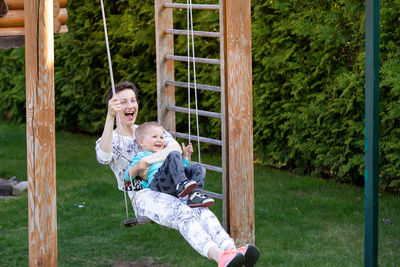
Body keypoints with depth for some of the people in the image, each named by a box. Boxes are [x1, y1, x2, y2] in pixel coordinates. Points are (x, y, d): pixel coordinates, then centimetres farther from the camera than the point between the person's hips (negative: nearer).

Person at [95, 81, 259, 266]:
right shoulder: (111, 139, 10)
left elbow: (176, 148, 3)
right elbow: (104, 157, -18)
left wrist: (148, 160, -14)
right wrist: (110, 117, -31)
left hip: (169, 190, 4)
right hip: (142, 196, -4)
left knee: (201, 210, -31)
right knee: (182, 213, -36)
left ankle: (231, 250, -57)